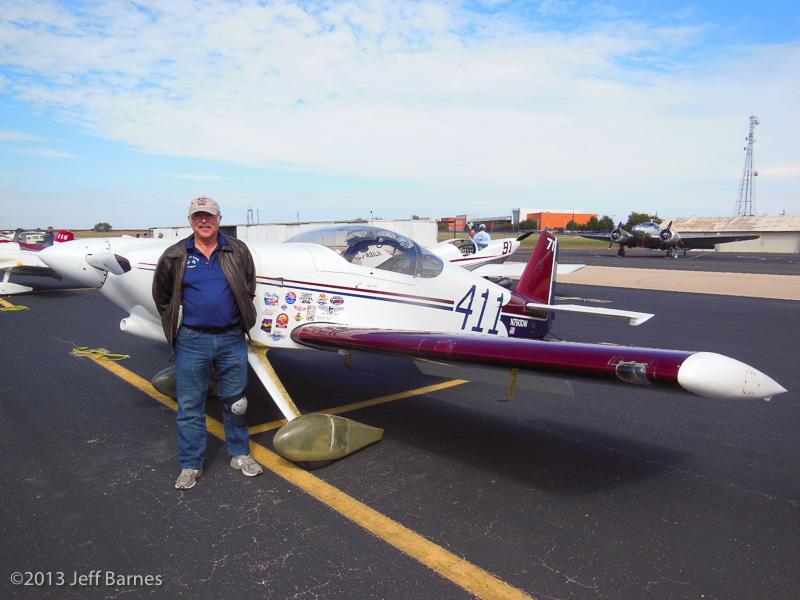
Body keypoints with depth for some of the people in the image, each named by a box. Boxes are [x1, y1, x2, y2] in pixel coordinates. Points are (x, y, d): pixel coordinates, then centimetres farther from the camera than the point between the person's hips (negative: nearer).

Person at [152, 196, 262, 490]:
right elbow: (162, 295, 12)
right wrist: (176, 324, 10)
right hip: (191, 341, -1)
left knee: (235, 401, 11)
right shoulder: (175, 256, 0)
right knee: (190, 405, 6)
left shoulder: (238, 251, 2)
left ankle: (239, 454, 27)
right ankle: (190, 465, 20)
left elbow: (248, 287, 15)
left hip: (232, 339, 1)